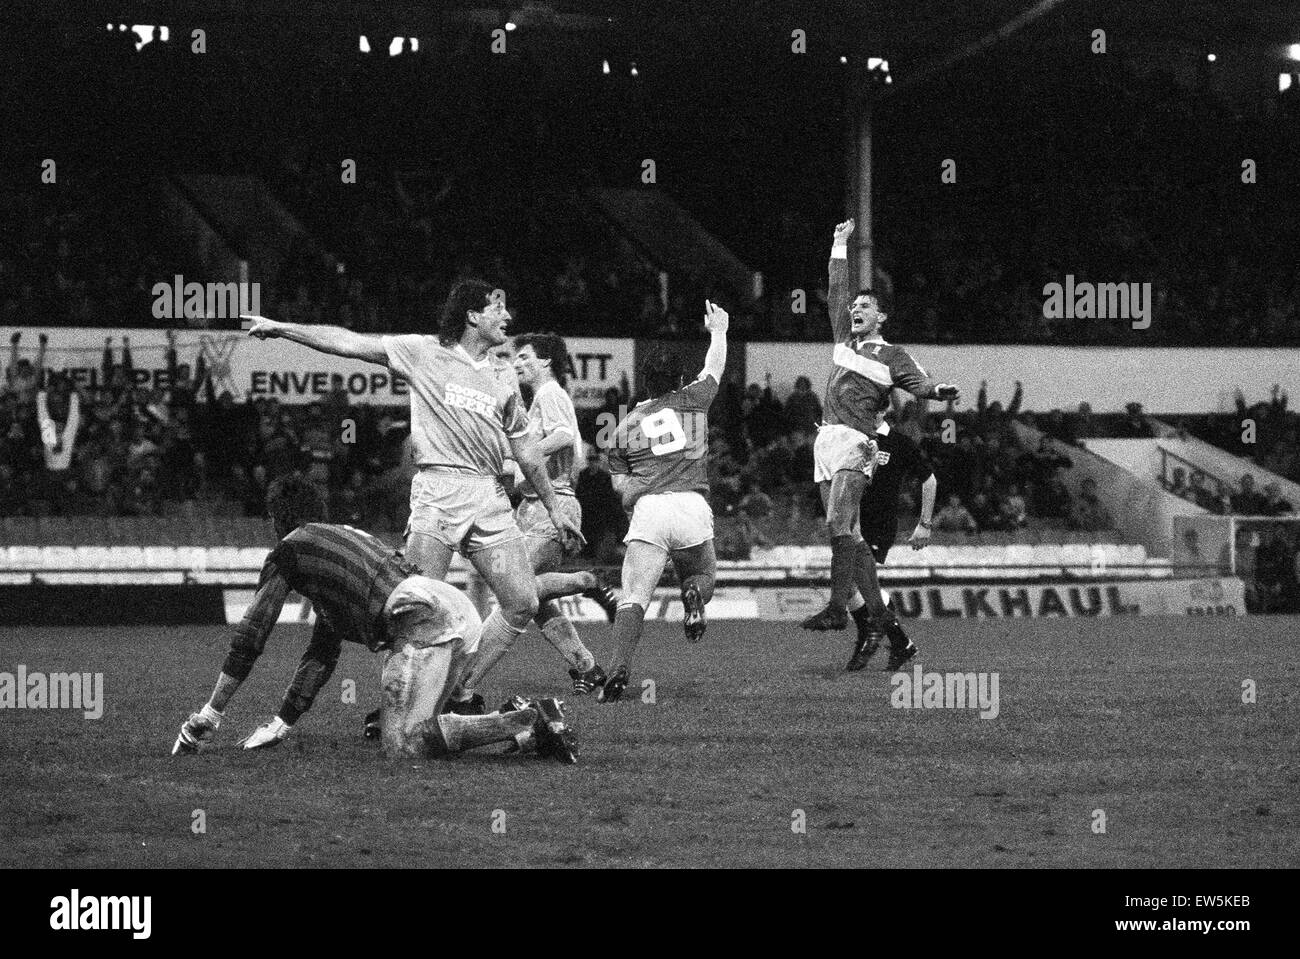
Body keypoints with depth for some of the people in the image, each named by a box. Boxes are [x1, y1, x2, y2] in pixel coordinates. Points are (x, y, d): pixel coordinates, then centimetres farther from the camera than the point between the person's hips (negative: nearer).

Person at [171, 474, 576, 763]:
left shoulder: (290, 550, 14)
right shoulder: (344, 535, 38)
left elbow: (250, 636, 9)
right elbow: (322, 655, 39)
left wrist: (207, 718, 14)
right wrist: (280, 725, 38)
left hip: (424, 616, -8)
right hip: (462, 609, 8)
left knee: (403, 745, -11)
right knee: (414, 729, 16)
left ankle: (527, 723, -22)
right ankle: (524, 722, 0)